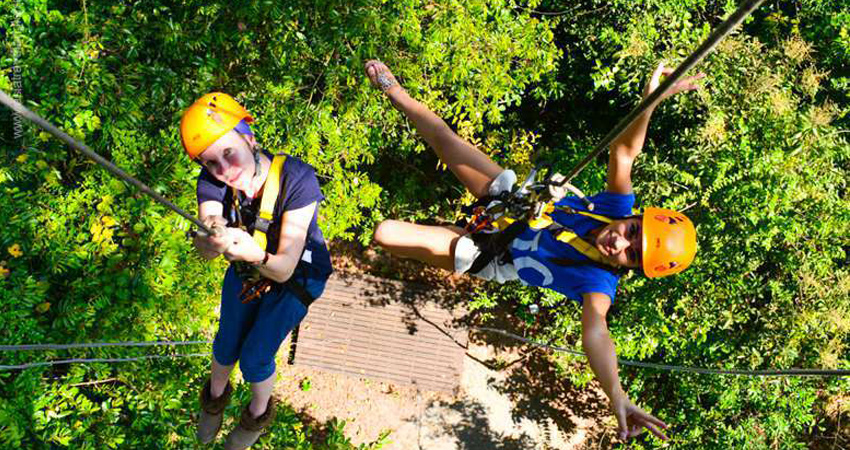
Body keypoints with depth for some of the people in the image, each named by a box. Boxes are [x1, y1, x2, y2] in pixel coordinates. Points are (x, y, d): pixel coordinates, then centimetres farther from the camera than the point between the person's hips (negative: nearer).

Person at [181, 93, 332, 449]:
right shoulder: (213, 181, -26)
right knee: (227, 343, 11)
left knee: (255, 356, -1)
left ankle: (259, 414, 34)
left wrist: (255, 254, -60)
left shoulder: (297, 179, -39)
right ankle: (216, 395, 48)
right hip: (245, 271, 4)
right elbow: (202, 248, -40)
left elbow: (284, 269, -38)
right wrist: (213, 239, -63)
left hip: (299, 273, -3)